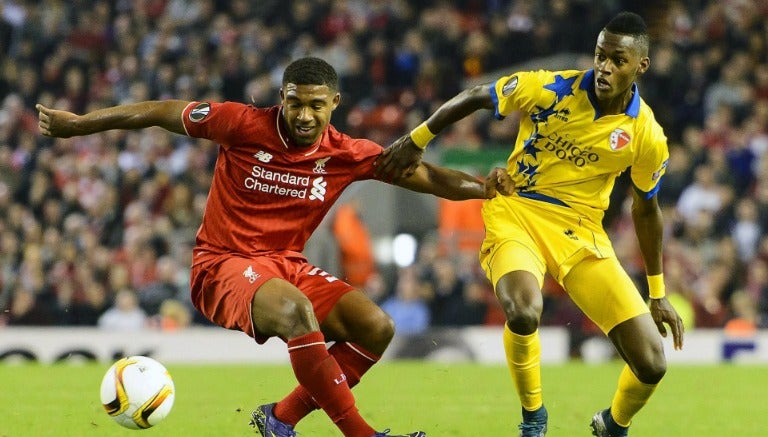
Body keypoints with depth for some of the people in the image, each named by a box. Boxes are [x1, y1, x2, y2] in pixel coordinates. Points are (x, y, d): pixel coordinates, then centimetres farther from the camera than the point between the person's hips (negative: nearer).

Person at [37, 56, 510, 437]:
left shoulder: (348, 155, -4)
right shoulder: (244, 125, -14)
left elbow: (425, 175, -2)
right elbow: (161, 112, -4)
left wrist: (483, 187, -20)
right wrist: (75, 123, 1)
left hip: (287, 265, 6)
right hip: (223, 264, -6)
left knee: (377, 327, -12)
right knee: (295, 311, -37)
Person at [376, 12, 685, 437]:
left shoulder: (647, 135, -5)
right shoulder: (549, 89, -13)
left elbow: (645, 210, 10)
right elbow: (473, 98, 2)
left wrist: (657, 294, 15)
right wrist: (415, 140, 1)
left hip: (581, 234, 2)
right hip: (516, 214, -2)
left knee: (651, 364, -10)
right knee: (523, 313, -37)